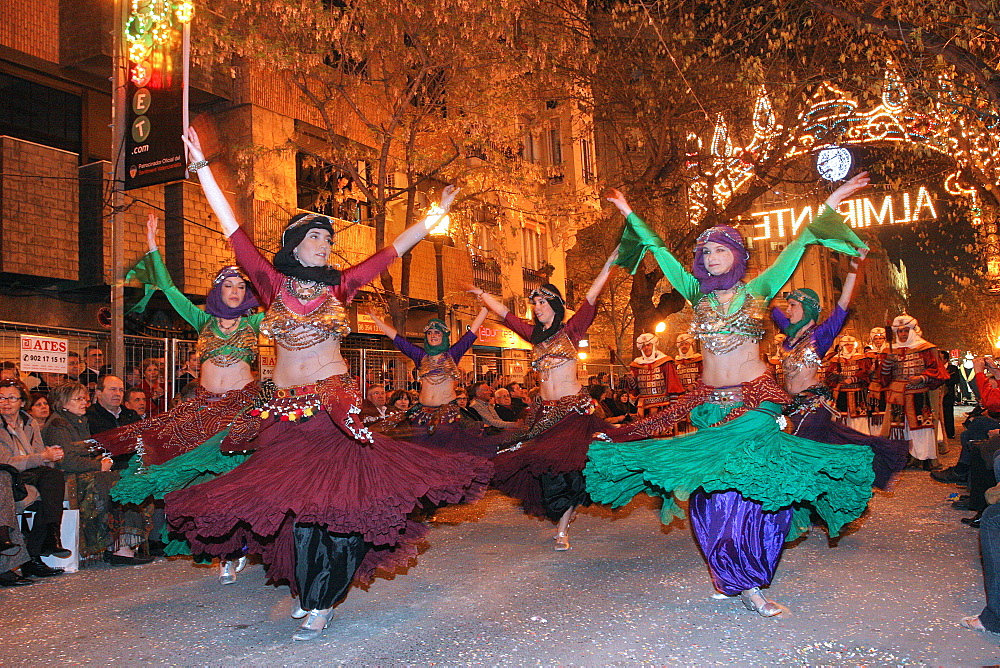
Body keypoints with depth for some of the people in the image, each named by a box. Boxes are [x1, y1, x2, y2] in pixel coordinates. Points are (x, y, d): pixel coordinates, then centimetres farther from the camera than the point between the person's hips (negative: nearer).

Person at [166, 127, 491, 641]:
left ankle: (319, 602, 4)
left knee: (337, 500, -9)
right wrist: (201, 167, -2)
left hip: (335, 406, 0)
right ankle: (309, 595, 22)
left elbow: (396, 248, 8)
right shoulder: (272, 284, 3)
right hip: (283, 411, 1)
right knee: (295, 503, 3)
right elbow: (231, 228, 0)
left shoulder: (341, 285, 5)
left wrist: (438, 214, 9)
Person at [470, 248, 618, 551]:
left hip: (574, 409, -4)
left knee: (568, 464, -10)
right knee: (546, 467, 0)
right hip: (544, 410, 5)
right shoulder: (534, 334, 12)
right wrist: (481, 294, 28)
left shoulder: (571, 330, 0)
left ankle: (562, 529, -1)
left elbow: (590, 298, -9)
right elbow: (503, 312, 21)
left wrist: (610, 263, -16)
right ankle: (562, 523, 15)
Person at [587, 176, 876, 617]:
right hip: (710, 406, 2)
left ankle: (746, 583, 6)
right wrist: (629, 213, 21)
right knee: (713, 494, 0)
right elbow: (659, 251, 15)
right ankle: (743, 582, 13)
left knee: (758, 487, -5)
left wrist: (829, 206, -1)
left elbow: (796, 249, 2)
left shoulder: (757, 290, 4)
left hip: (755, 405, -2)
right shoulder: (698, 294, 9)